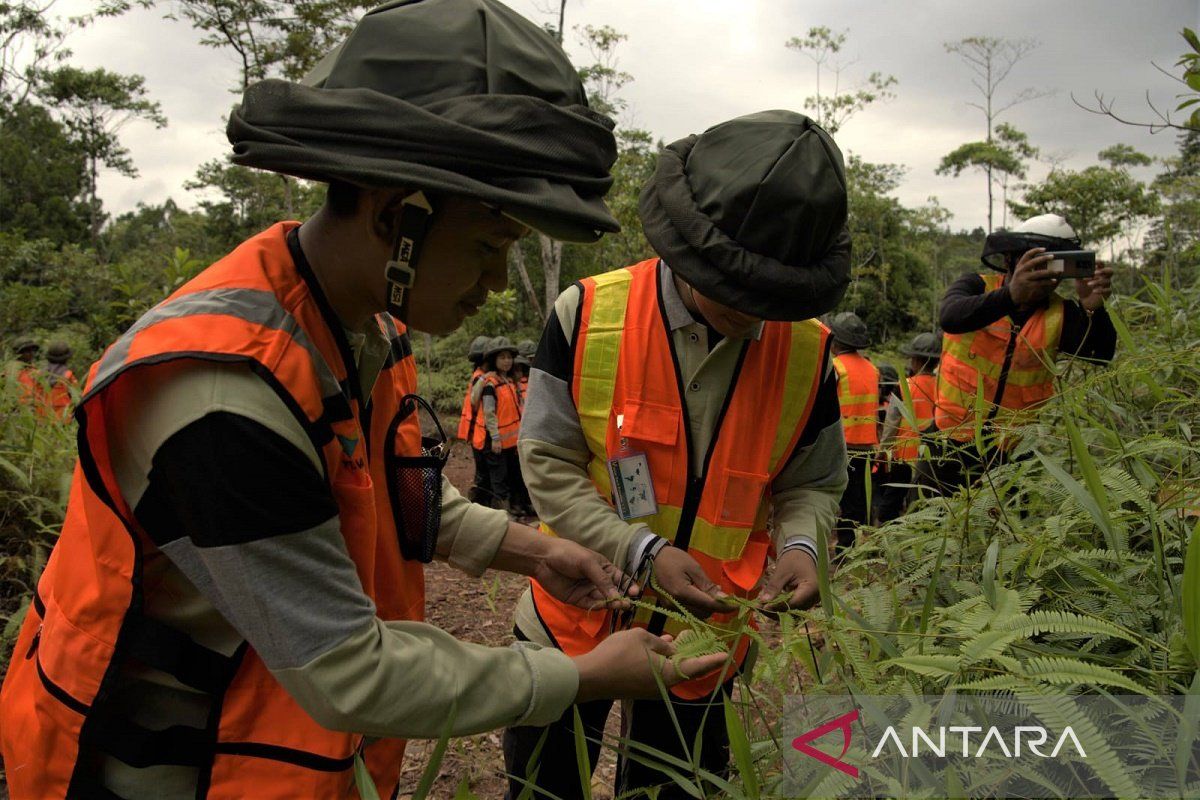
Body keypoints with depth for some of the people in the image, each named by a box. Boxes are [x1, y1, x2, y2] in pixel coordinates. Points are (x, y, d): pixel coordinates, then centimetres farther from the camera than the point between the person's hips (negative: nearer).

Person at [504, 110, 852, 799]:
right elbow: (549, 465, -12)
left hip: (704, 637, 2)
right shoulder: (588, 315, -17)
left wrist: (799, 543, -19)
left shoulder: (807, 349, -9)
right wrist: (643, 553, -23)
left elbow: (813, 482, 3)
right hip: (576, 620, -1)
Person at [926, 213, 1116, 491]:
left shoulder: (1060, 315, -1)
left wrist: (1093, 308, -34)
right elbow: (949, 317, -29)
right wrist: (1011, 295, -46)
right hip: (952, 444, -1)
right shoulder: (976, 287, -7)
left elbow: (1100, 355, -15)